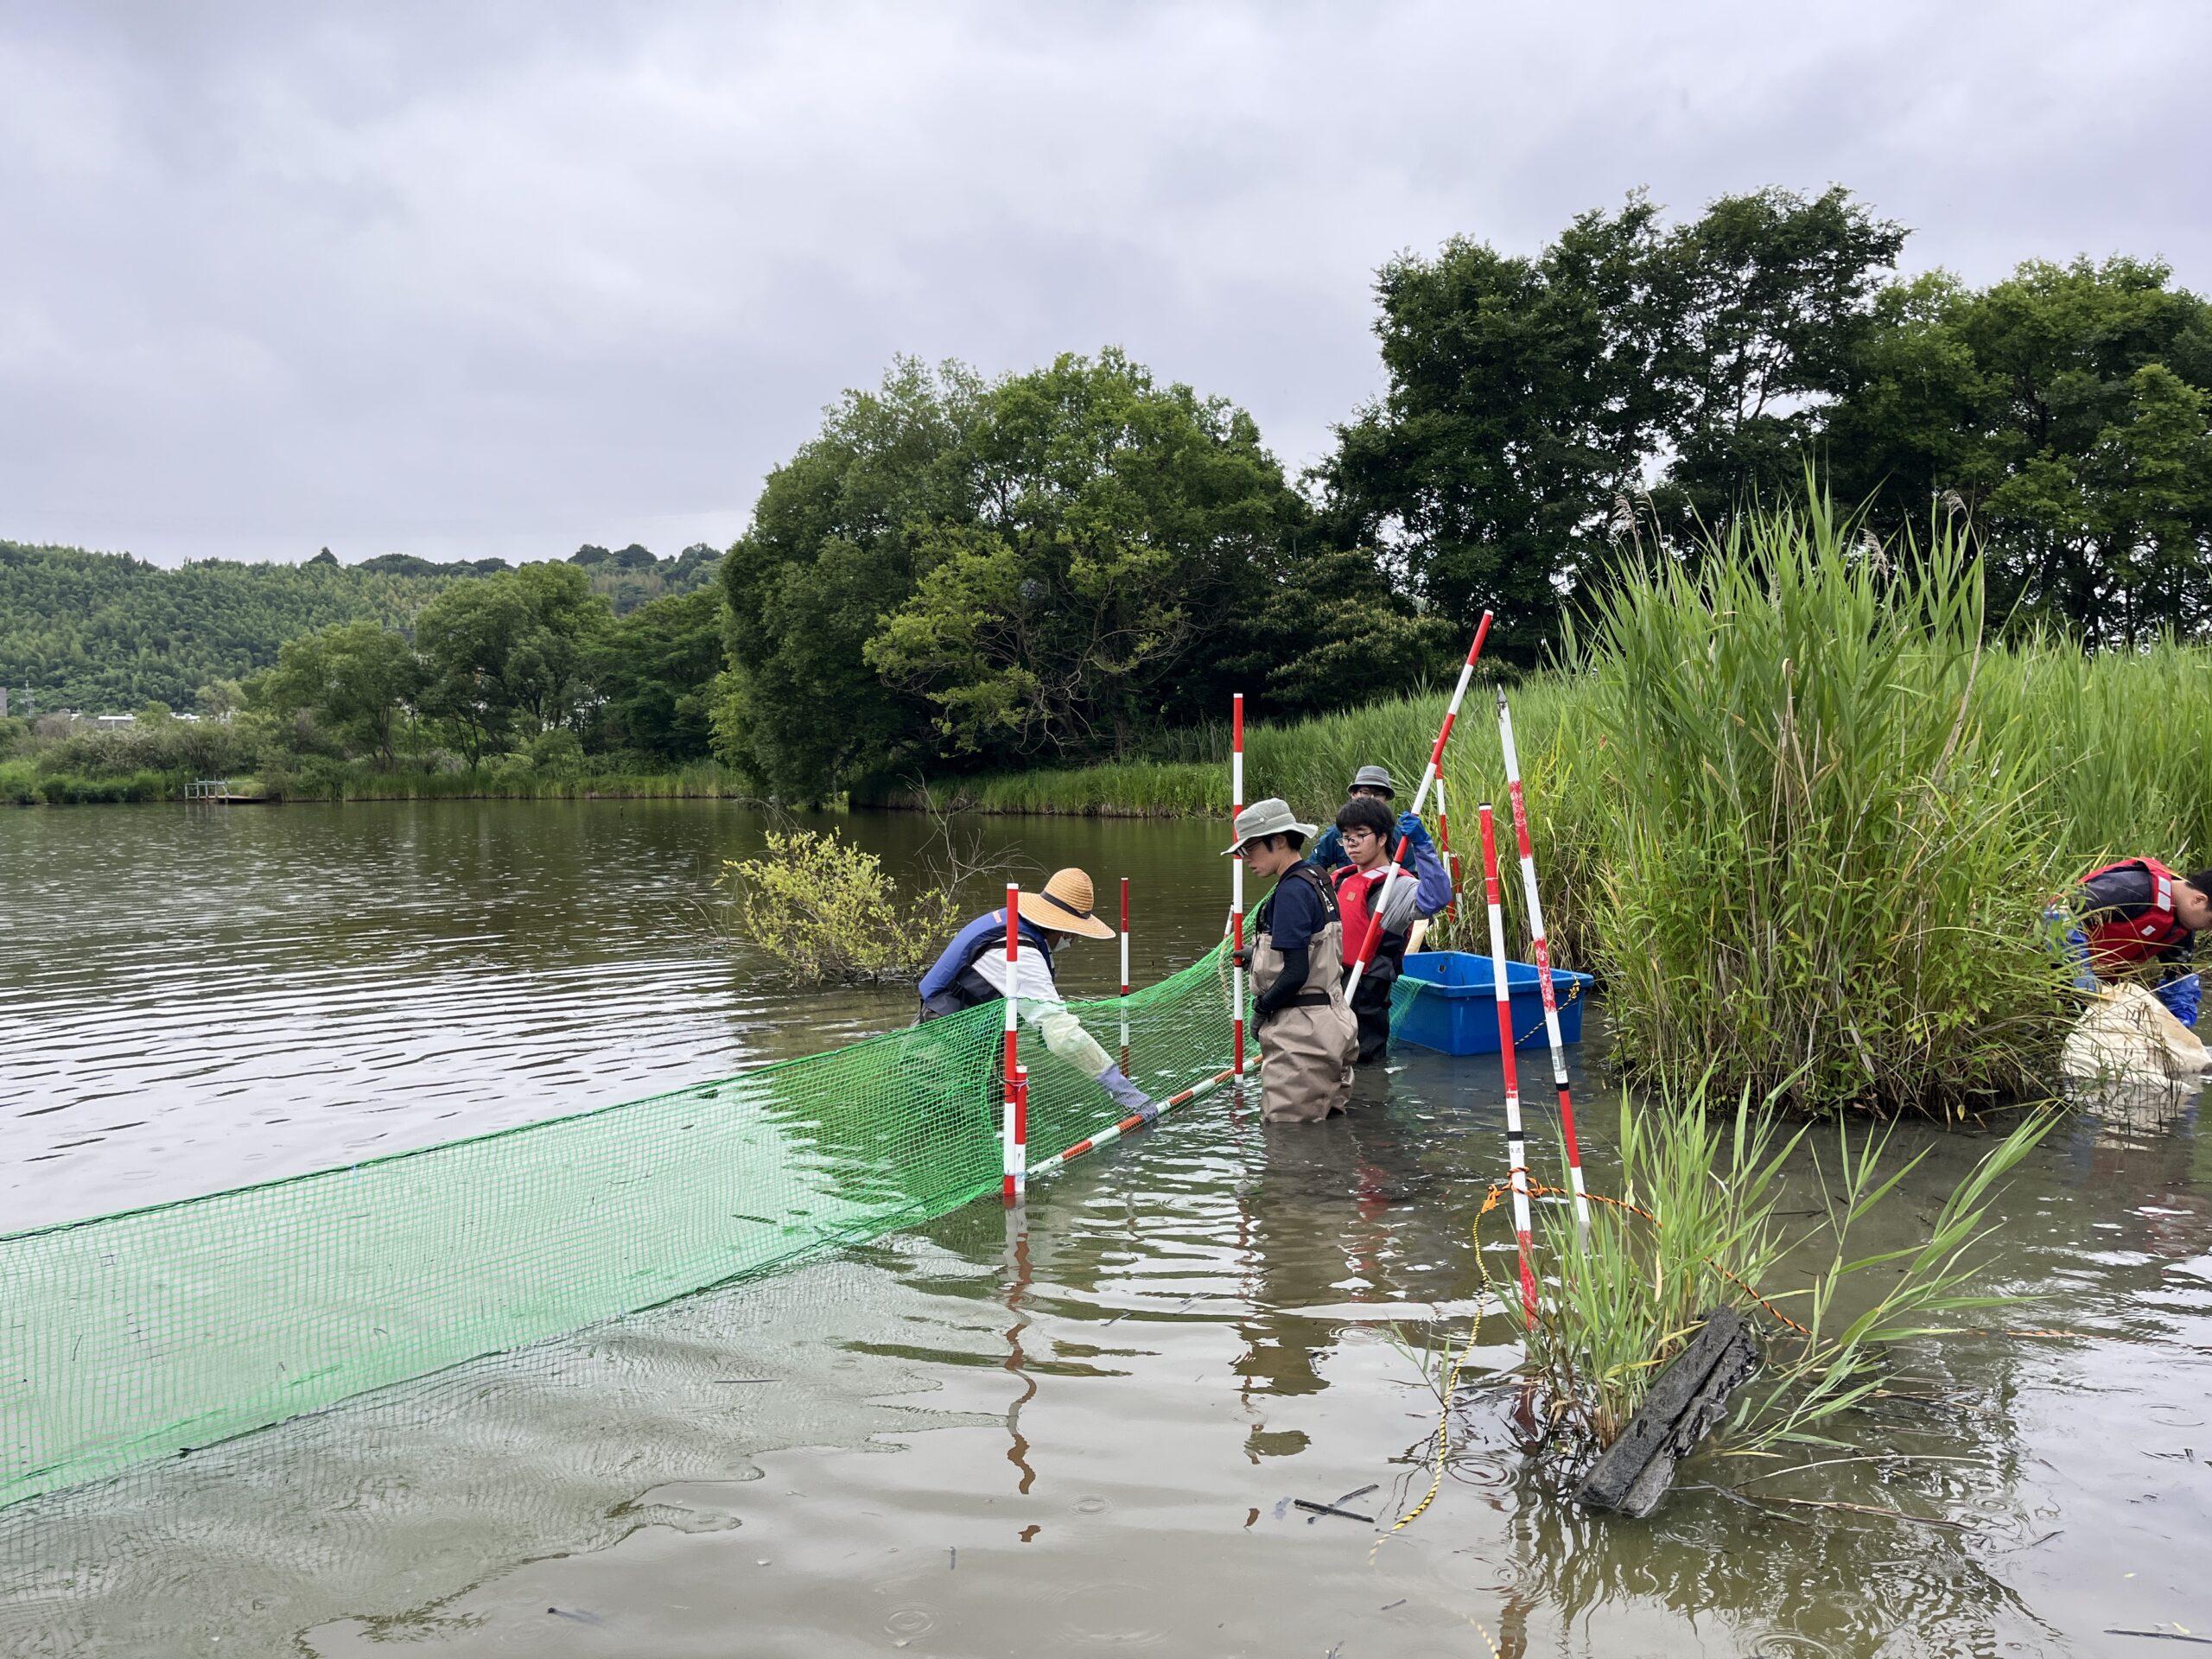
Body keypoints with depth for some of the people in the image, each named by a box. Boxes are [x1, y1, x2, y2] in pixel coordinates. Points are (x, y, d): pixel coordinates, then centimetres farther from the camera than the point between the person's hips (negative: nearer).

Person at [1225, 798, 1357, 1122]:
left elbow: (1296, 974, -21)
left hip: (1299, 1032, -10)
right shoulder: (1317, 880, 12)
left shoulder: (1291, 891, -17)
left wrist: (1261, 1008, -7)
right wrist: (1260, 956, 20)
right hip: (1329, 1021, 10)